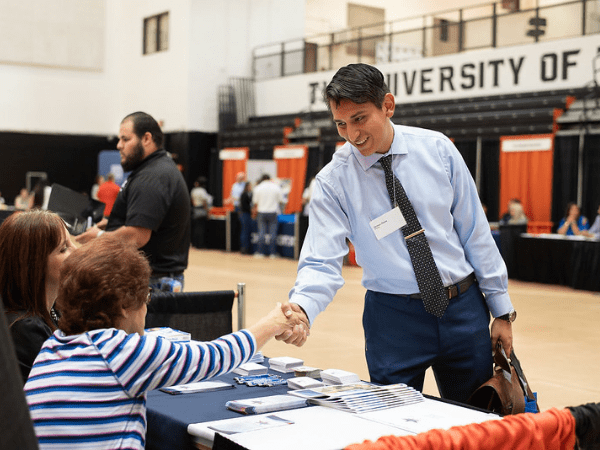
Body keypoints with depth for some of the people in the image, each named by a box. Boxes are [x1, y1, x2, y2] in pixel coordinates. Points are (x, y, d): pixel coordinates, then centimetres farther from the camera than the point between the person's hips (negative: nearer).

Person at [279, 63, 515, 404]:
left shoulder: (437, 149, -3)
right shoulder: (333, 180, -8)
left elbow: (475, 232, 1)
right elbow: (322, 262, -12)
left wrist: (502, 311, 3)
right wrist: (301, 308, -34)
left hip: (464, 309, 2)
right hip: (393, 316, -1)